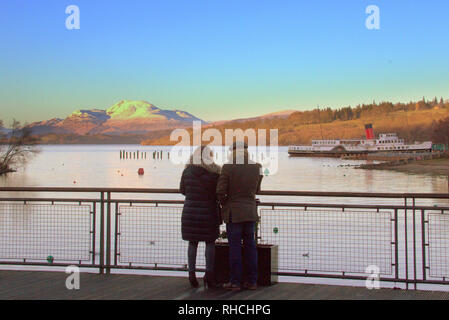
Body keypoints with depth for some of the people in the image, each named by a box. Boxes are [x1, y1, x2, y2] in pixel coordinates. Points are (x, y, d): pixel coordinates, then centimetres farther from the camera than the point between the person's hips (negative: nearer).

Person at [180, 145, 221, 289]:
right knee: (210, 243, 10)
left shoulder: (187, 172, -4)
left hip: (190, 212, 2)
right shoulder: (214, 174, -11)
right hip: (208, 212, -2)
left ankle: (192, 273, 8)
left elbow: (183, 190, 9)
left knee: (192, 243, 12)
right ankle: (209, 273, 4)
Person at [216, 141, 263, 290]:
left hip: (233, 213, -4)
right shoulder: (256, 167, 1)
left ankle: (235, 281, 5)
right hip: (251, 212, 4)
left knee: (234, 247, 1)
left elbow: (220, 191, -11)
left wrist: (224, 203, 7)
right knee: (250, 246, 9)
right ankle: (252, 281, 13)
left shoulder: (228, 168, -12)